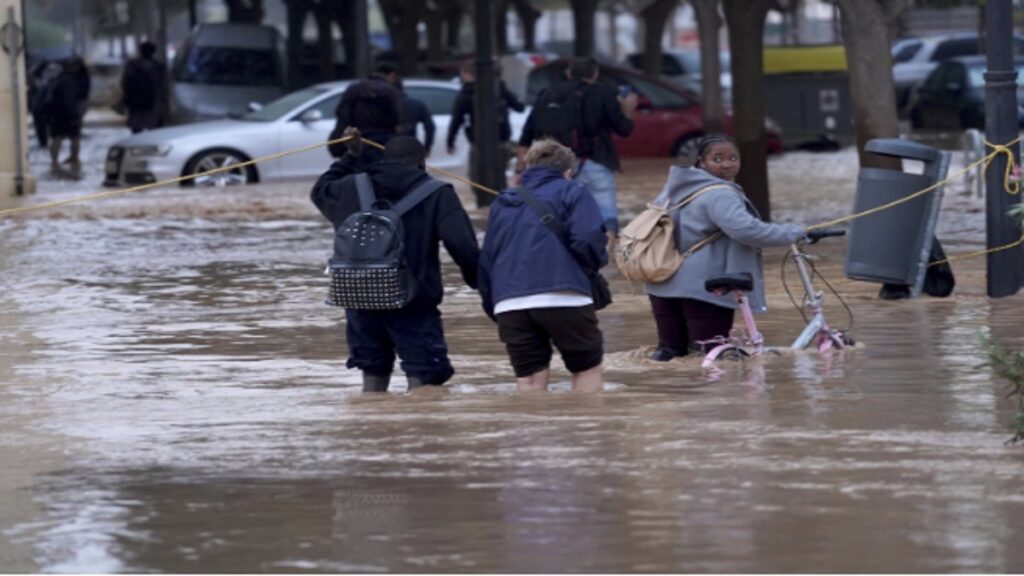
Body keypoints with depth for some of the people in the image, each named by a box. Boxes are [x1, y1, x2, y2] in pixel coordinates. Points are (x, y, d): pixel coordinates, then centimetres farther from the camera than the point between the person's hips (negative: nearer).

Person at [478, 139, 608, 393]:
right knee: (587, 367, 12)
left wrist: (493, 308, 27)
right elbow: (587, 239, -7)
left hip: (510, 305, 4)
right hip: (562, 297, -4)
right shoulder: (570, 192, 9)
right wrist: (599, 259, 13)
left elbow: (486, 261, 22)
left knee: (529, 380, 5)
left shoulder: (502, 204, 25)